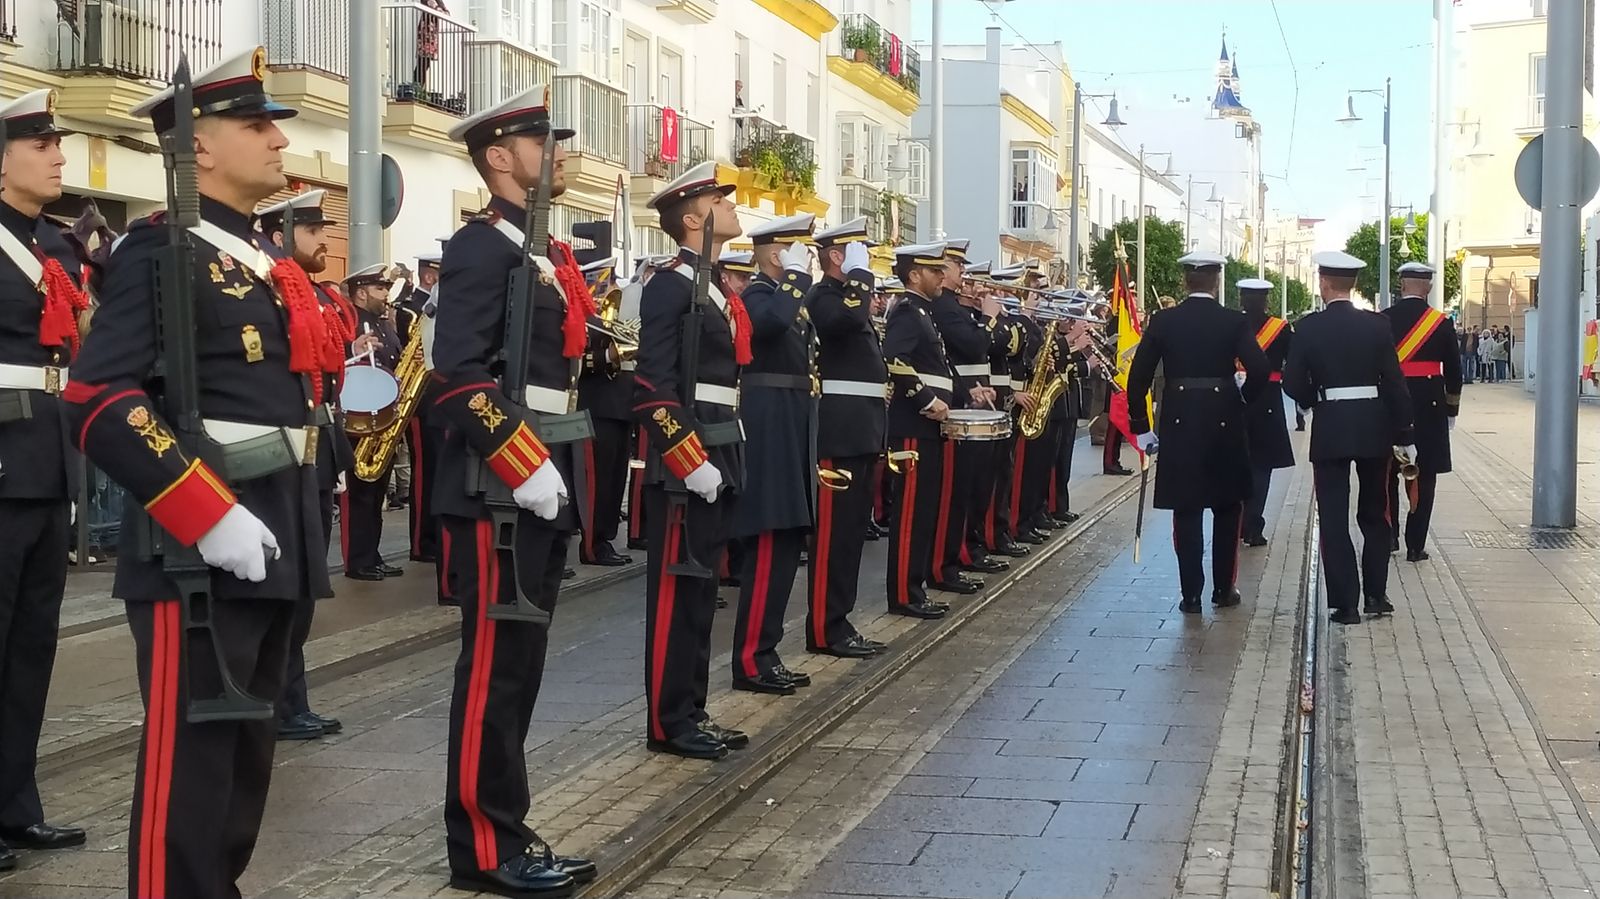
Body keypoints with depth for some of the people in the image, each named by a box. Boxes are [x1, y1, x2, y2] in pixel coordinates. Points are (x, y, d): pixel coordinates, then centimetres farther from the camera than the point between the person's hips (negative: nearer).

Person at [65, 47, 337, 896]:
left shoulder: (267, 259, 16)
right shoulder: (159, 250, -11)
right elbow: (100, 401, -21)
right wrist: (209, 518, -24)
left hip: (275, 536, 9)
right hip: (197, 544, -9)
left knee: (247, 750, 16)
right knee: (190, 758, -4)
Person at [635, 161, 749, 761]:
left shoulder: (716, 288, 17)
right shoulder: (671, 286, -12)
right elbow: (653, 389, -19)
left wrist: (727, 459, 17)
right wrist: (692, 462, -21)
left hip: (718, 458, 9)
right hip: (686, 463, -9)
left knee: (701, 588, 13)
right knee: (676, 590, -3)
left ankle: (691, 712, 20)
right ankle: (668, 723, 3)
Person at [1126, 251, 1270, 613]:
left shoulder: (1163, 322, 0)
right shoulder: (1234, 322, -3)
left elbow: (1138, 376, -2)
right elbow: (1260, 369, -14)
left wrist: (1141, 427, 4)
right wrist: (1243, 397, 6)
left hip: (1179, 423, 1)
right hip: (1224, 422, -1)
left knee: (1186, 510, 5)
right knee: (1227, 507, 15)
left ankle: (1191, 594, 3)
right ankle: (1223, 588, 17)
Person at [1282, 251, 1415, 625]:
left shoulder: (1308, 328, -7)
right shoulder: (1376, 324, -2)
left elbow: (1293, 383, -6)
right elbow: (1395, 382, -3)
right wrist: (1404, 435, 2)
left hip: (1330, 429, -2)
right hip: (1374, 428, 2)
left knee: (1334, 518, 3)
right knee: (1374, 514, 17)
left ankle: (1346, 603, 1)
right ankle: (1375, 594, 20)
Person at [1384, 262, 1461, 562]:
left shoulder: (1382, 321, -3)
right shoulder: (1442, 323, -2)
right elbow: (1453, 372, 2)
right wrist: (1451, 408, 13)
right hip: (1427, 406, -1)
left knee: (1388, 473, 14)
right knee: (1422, 476, 3)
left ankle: (1388, 536, 15)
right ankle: (1415, 545, 2)